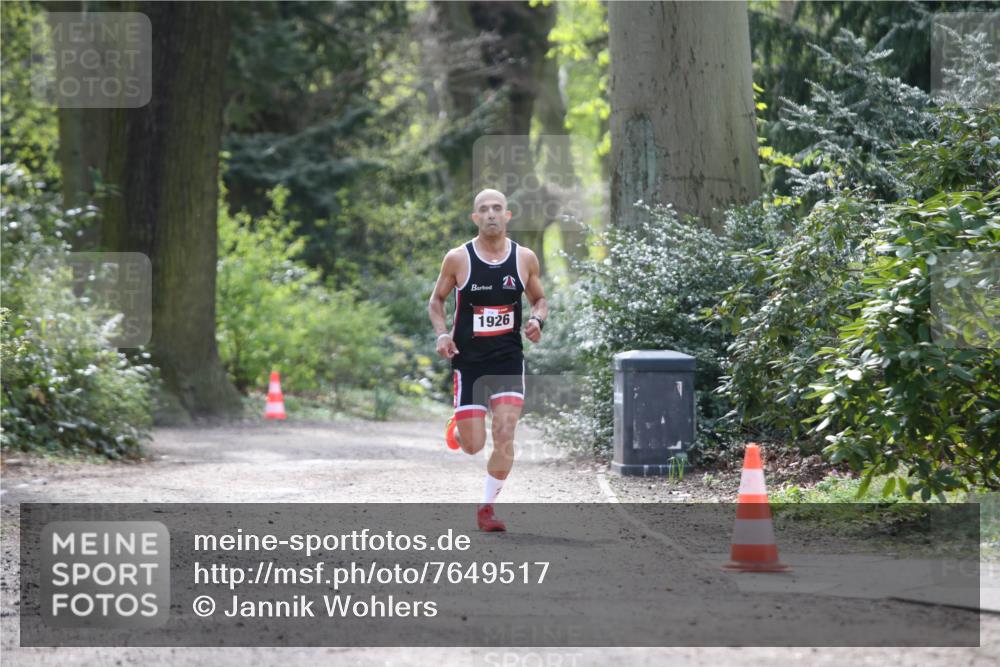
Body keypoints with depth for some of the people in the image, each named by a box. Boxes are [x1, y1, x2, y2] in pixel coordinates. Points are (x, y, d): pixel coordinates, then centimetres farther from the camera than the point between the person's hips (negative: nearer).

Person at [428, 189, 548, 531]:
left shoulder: (525, 258, -1)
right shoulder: (458, 258, -6)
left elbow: (539, 300, 14)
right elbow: (436, 301, 6)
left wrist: (538, 320, -8)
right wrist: (442, 333, -11)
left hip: (509, 358, 1)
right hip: (468, 359, -1)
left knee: (505, 434, -13)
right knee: (473, 446, -1)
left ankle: (487, 507, 5)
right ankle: (456, 426, 38)